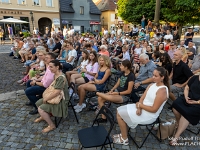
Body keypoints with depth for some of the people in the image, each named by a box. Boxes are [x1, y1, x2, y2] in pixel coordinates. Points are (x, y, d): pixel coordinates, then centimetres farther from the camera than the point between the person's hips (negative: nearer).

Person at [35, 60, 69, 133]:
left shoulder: (61, 78, -30)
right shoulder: (55, 75, 0)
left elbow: (56, 92, -31)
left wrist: (46, 99, -17)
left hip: (61, 101, -9)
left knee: (40, 109, -16)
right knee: (38, 103, 16)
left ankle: (51, 126, 2)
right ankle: (43, 116, 42)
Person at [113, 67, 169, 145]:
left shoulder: (162, 91, -20)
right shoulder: (151, 85, 5)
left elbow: (154, 109, -23)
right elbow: (142, 98, 3)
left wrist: (140, 105, -15)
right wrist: (139, 108, -16)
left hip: (149, 115, -9)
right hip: (142, 108, 9)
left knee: (120, 114, -8)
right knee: (120, 110, 5)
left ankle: (124, 139, 10)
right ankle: (123, 134, 17)